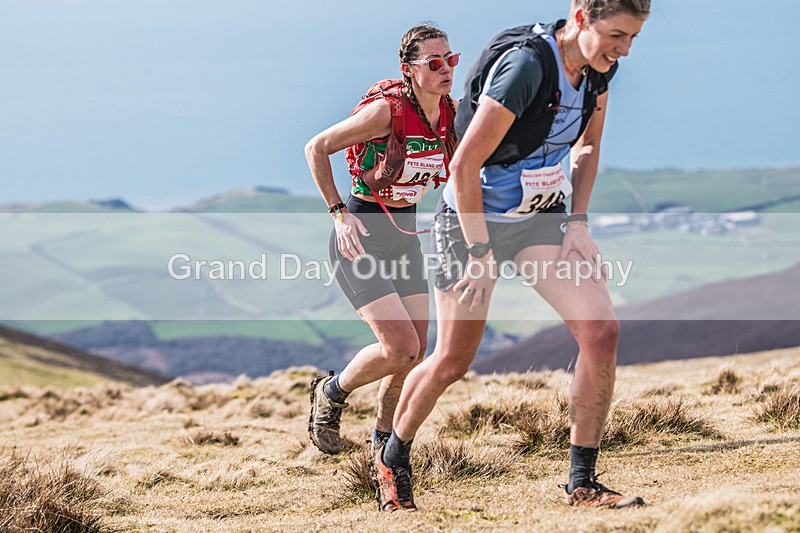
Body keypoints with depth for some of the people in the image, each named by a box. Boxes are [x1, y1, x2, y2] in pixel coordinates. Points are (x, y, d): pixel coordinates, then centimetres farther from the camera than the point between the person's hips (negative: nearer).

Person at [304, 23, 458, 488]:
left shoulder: (452, 114, -3)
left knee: (414, 353, 2)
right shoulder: (387, 110, -22)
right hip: (361, 235, -6)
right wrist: (338, 212, -17)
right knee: (401, 346, -15)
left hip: (406, 236, 6)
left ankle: (385, 444, 23)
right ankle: (332, 393, 13)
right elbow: (317, 148, -14)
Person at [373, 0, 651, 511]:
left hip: (544, 216, 6)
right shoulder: (525, 65, -28)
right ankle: (393, 455, 31)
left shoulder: (598, 66, -5)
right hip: (475, 219, -6)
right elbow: (465, 165, -25)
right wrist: (480, 255, -23)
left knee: (602, 331, -12)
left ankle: (582, 483, -3)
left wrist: (578, 224, 4)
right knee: (452, 362, 1)